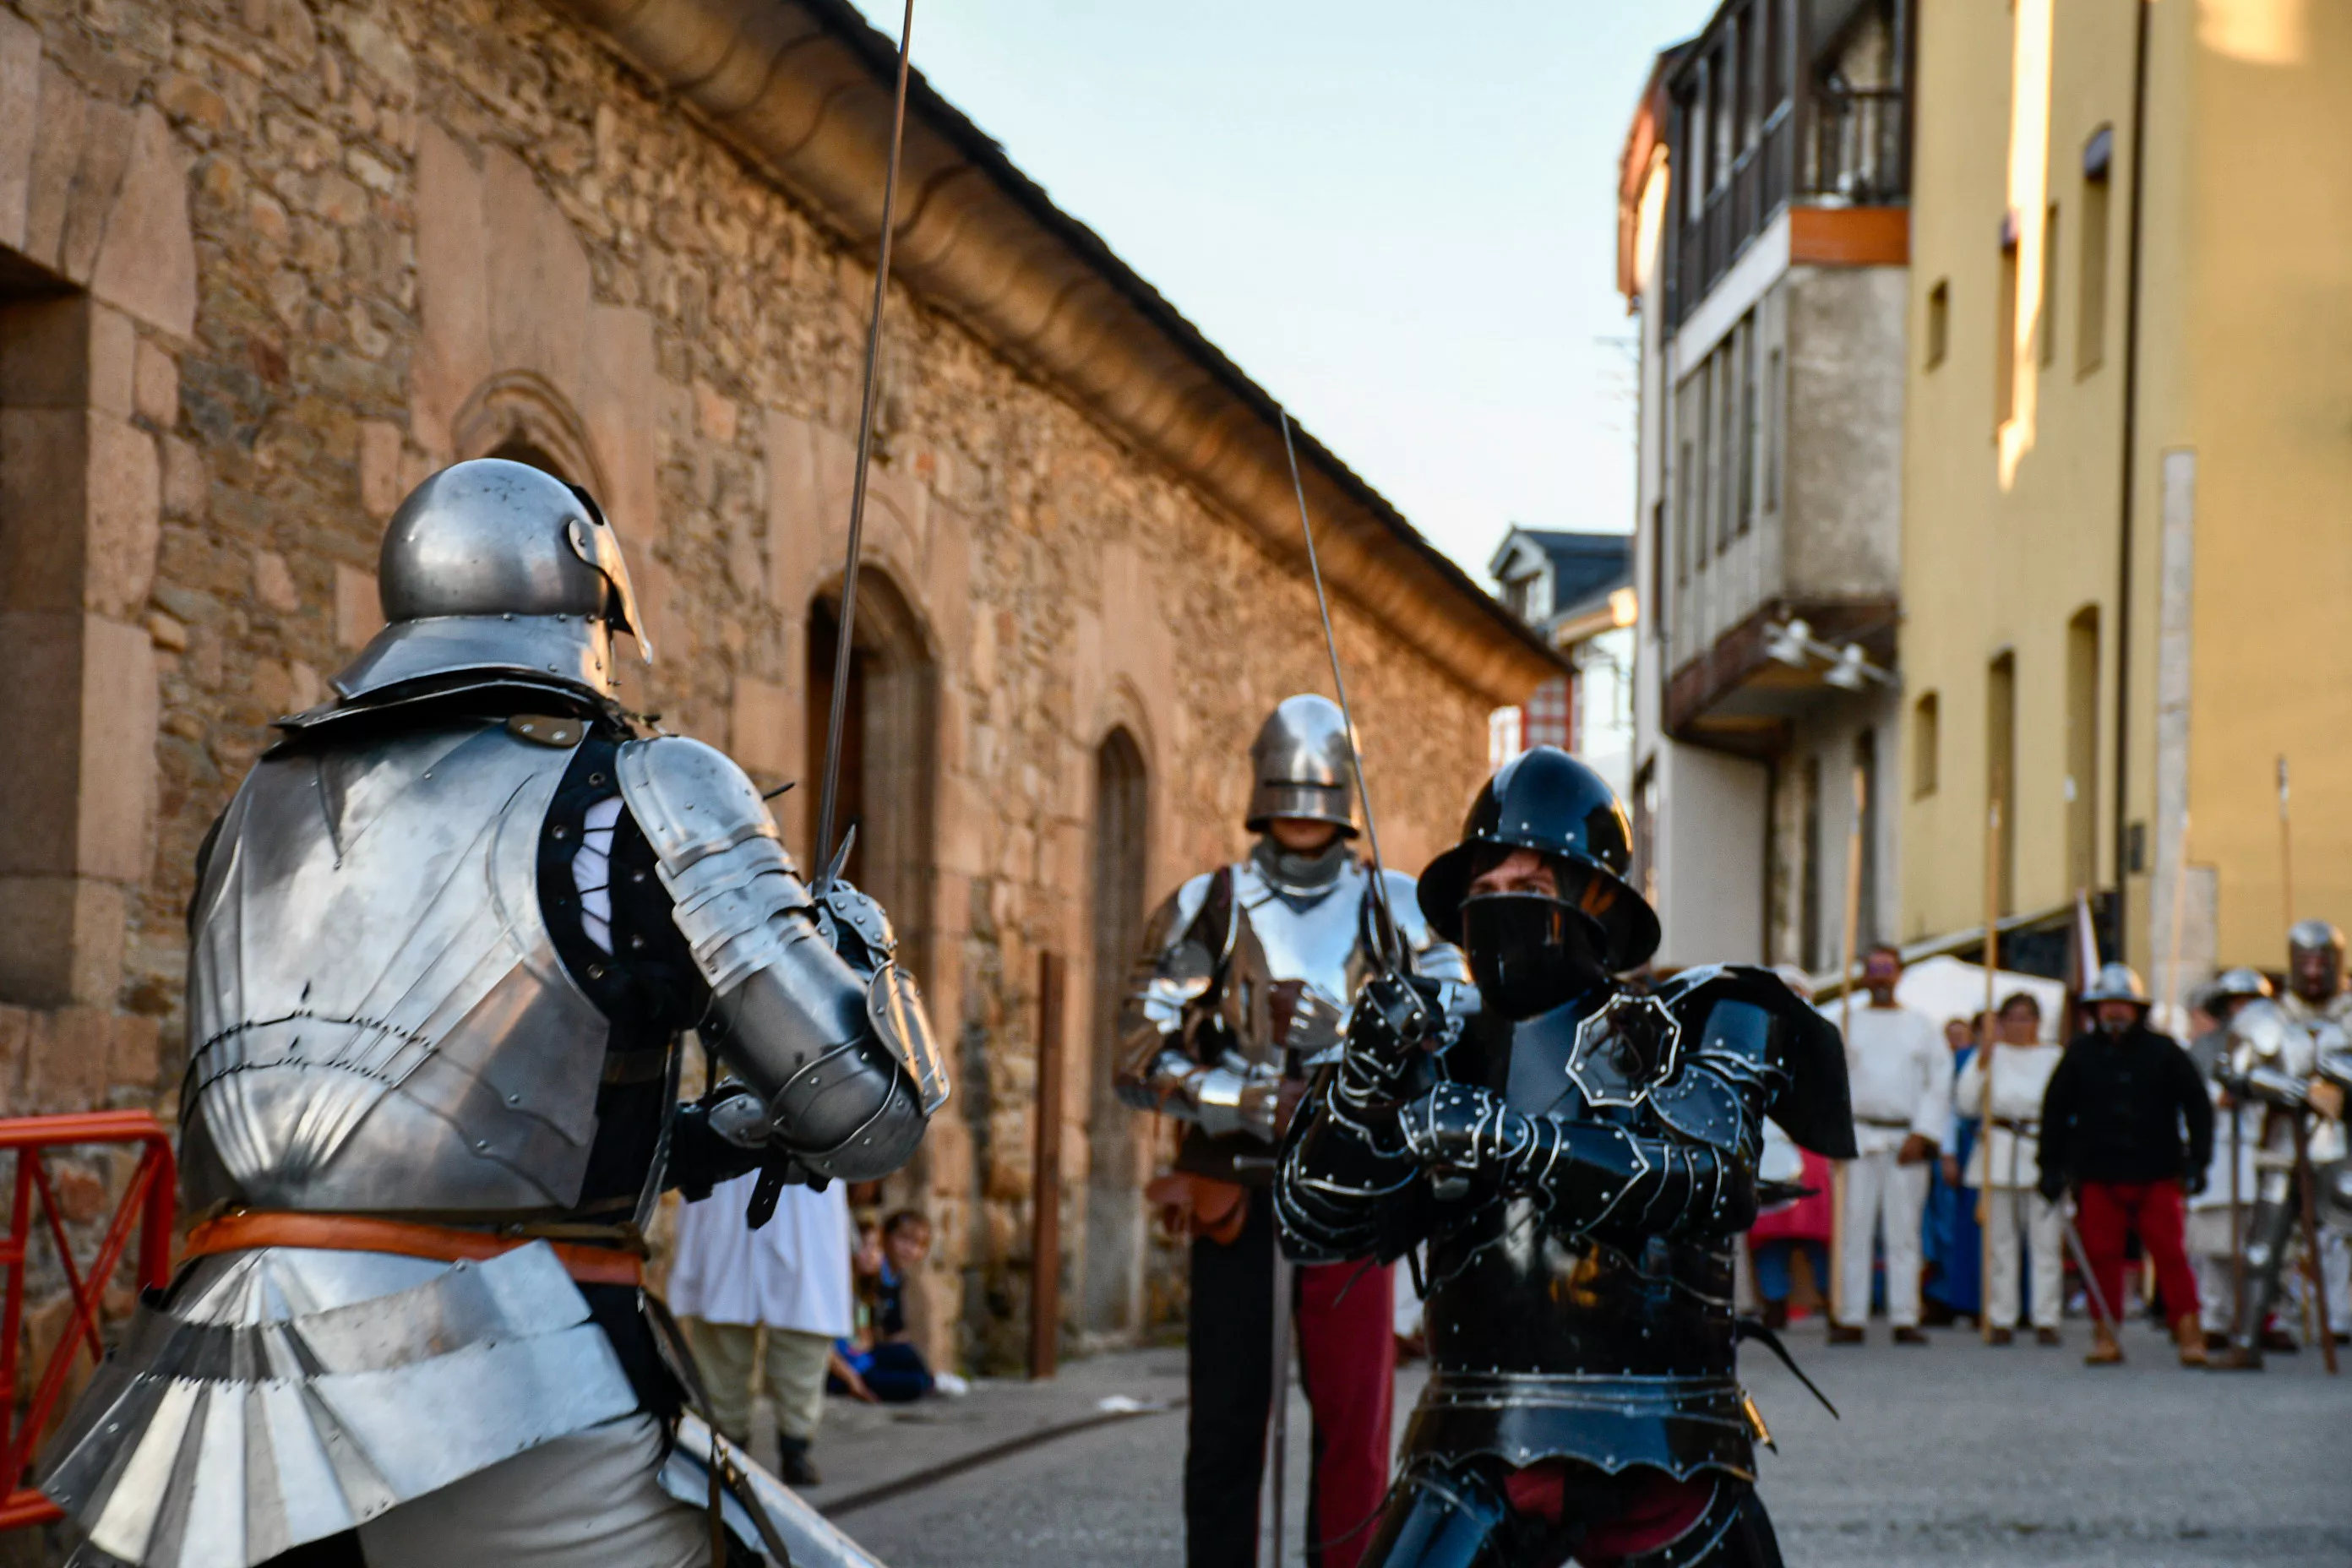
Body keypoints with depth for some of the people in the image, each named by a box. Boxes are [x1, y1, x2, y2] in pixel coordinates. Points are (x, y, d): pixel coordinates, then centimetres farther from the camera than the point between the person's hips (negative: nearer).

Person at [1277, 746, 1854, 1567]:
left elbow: (1706, 1181, -15)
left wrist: (1515, 1144, -26)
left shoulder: (1702, 1027, 4)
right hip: (1480, 1456, 1)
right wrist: (1369, 1081, -14)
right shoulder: (1447, 1063, 10)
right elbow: (1314, 1225, 3)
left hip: (1665, 1456, -1)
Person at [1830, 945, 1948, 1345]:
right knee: (1854, 1228, -3)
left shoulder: (1921, 1025, 11)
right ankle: (1851, 1319, -2)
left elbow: (1939, 1083, 6)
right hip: (1859, 1140, 0)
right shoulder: (1849, 1022, 12)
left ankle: (1905, 1319, 0)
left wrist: (1921, 1135, -5)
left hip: (1907, 1141, 0)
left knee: (1903, 1233, -1)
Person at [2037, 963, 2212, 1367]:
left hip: (2156, 1177, -1)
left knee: (2169, 1254, -4)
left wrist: (2198, 1160, 1)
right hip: (2098, 1177, 1)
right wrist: (2051, 1164, 8)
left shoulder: (2164, 1052, 5)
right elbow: (2055, 1110, 13)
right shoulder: (2080, 1054, 8)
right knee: (2101, 1256, 0)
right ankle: (2105, 1336, 8)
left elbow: (2197, 1105, 8)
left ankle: (2189, 1333, 0)